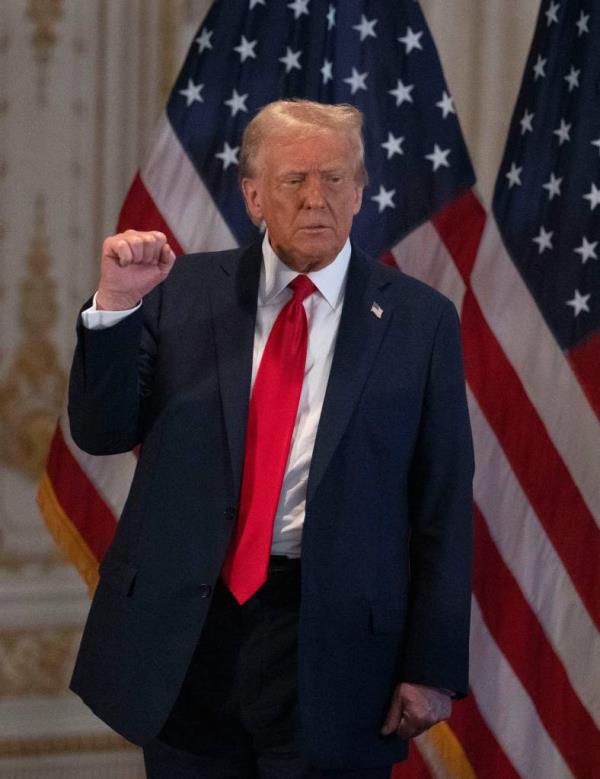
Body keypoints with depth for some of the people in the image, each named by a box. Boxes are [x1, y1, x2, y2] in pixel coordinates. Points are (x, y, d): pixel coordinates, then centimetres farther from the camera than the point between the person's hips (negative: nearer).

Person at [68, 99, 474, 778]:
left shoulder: (417, 319, 0)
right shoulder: (184, 292, 4)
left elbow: (443, 503, 0)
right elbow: (101, 433, 4)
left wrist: (434, 667, -3)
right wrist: (115, 305, -12)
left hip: (333, 636, -2)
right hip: (184, 627, 2)